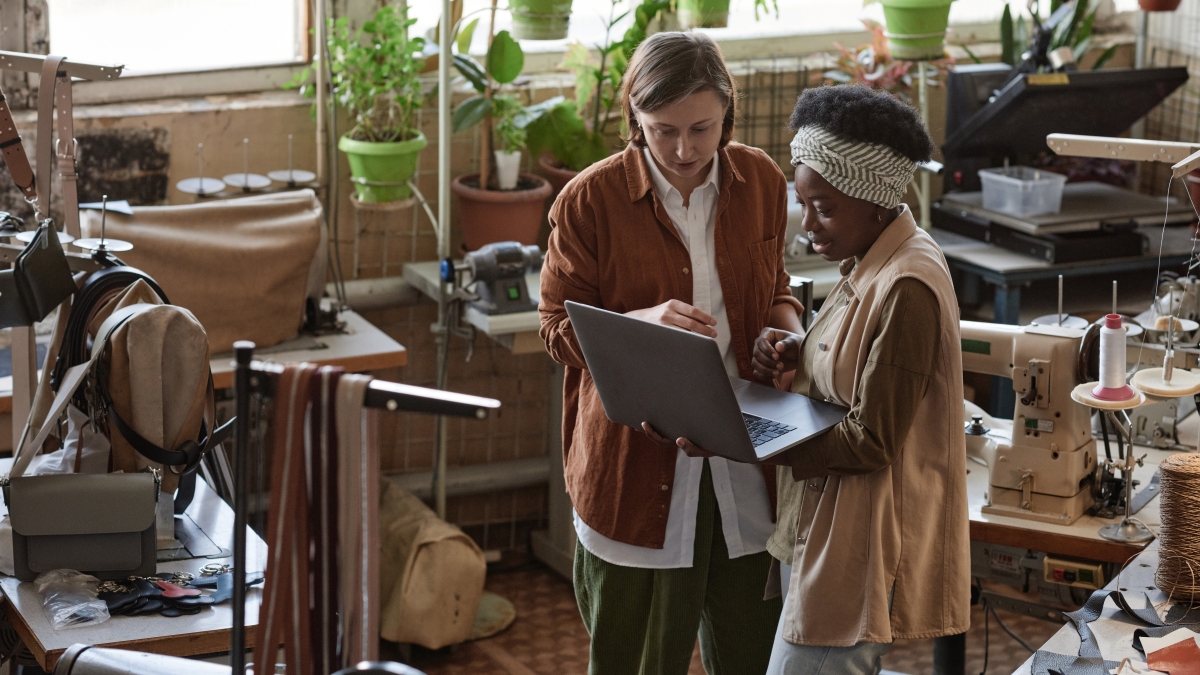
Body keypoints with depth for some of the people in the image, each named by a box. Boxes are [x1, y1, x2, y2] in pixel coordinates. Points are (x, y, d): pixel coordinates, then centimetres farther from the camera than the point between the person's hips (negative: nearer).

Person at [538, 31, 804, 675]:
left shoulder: (762, 181, 2)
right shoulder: (589, 200, -10)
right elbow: (559, 330, -5)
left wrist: (790, 332, -6)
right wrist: (642, 322, -23)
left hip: (745, 455, 3)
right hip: (637, 462, -3)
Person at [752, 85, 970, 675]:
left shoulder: (908, 289, -22)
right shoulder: (870, 262, 9)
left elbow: (871, 441, -22)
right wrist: (795, 354, 0)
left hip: (864, 538, -10)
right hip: (825, 518, 10)